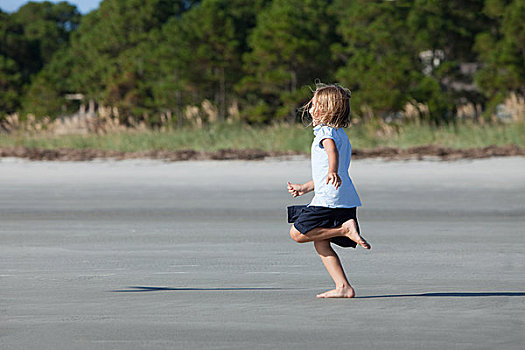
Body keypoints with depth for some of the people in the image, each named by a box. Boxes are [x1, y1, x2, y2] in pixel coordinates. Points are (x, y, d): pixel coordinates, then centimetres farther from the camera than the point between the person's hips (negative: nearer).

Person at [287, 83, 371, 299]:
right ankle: (343, 287, 3)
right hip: (347, 200, 9)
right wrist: (304, 188, 41)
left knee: (298, 234, -5)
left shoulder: (324, 131, -6)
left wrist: (332, 172, -51)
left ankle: (345, 229, -17)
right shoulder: (341, 134, 25)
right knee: (320, 243, 13)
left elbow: (332, 150, -31)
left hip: (329, 199, -9)